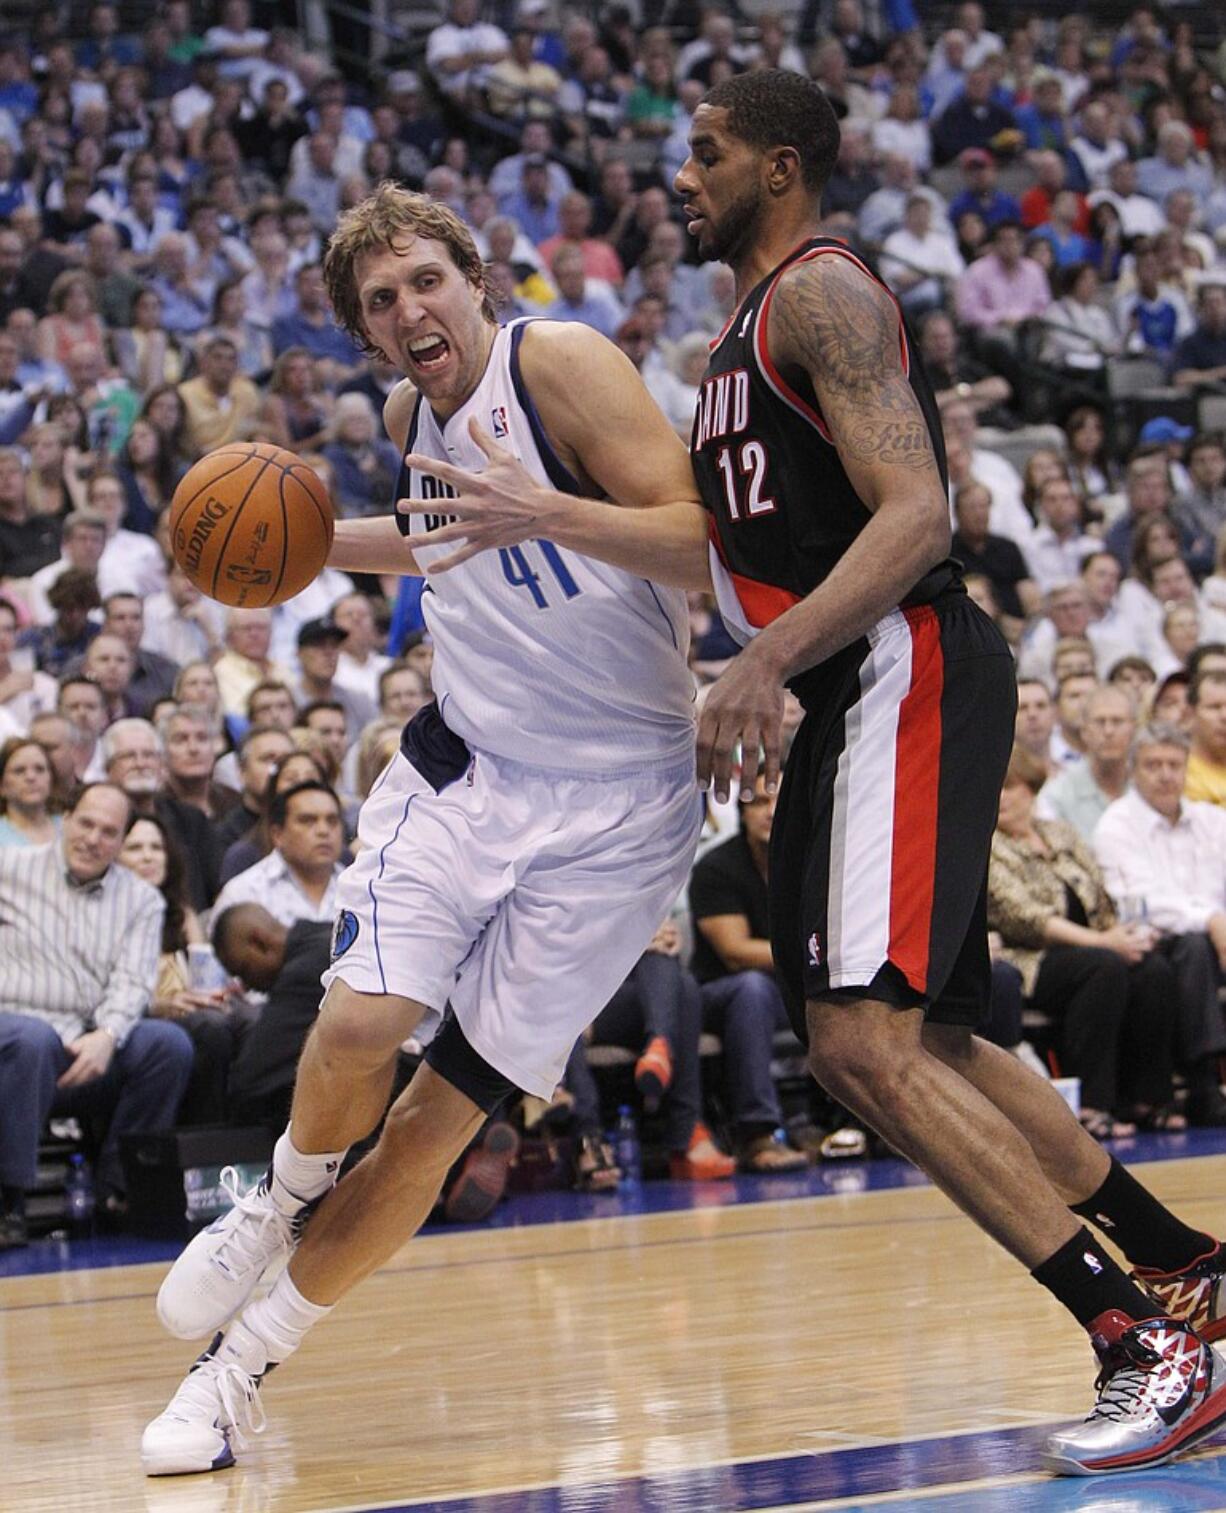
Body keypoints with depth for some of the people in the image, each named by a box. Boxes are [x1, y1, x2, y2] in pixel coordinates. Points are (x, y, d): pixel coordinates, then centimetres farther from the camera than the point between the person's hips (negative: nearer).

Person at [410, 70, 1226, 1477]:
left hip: (911, 676, -10)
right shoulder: (747, 332, 22)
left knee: (865, 1039, -19)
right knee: (921, 1041, 15)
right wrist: (547, 516, 19)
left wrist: (771, 661, -30)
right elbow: (729, 551, 26)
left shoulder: (822, 295, -10)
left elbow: (916, 518, -21)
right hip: (852, 699, 11)